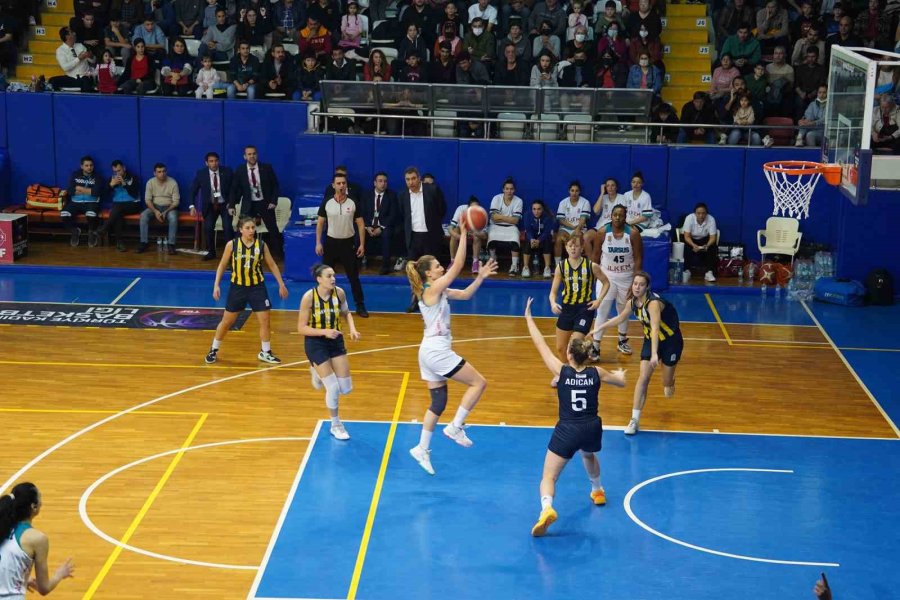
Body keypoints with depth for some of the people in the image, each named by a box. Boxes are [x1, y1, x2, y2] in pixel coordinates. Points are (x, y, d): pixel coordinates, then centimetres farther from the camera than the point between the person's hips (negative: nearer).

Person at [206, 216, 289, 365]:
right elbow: (222, 265, 1)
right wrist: (216, 285, -5)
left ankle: (265, 352, 16)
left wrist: (281, 284, 4)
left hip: (257, 287, 1)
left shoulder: (261, 245, -6)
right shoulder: (232, 245, -8)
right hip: (237, 287, -1)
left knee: (265, 321, -1)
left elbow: (272, 265, 5)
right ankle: (213, 350, 24)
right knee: (226, 322, 7)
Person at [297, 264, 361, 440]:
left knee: (345, 389, 4)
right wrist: (324, 332, -29)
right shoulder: (309, 297, -21)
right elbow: (301, 328, -17)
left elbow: (346, 313, 10)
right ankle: (336, 425, 16)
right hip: (315, 343, -4)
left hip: (335, 341, 4)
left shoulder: (339, 293, -10)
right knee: (333, 388, -8)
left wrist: (352, 328, -9)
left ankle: (318, 372, 34)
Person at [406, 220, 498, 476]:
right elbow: (458, 266, -20)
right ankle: (455, 427, -1)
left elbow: (465, 294, 19)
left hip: (430, 351, 9)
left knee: (438, 401, 13)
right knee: (479, 382, -2)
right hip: (437, 351, -9)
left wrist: (481, 277, 7)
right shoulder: (432, 289, -14)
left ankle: (422, 448, 16)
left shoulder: (438, 291, 12)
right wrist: (463, 234, -20)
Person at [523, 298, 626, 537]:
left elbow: (540, 344, 0)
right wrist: (619, 374, 45)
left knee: (549, 476, -5)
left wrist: (528, 317, 11)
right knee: (589, 455, 40)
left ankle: (547, 508, -33)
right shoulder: (596, 373, 1)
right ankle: (597, 491, 58)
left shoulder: (562, 371, -8)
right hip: (592, 429, 4)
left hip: (567, 431, -4)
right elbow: (621, 382, 20)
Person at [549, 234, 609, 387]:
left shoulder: (591, 266, -10)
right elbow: (553, 291, -2)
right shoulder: (561, 267, -4)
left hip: (584, 309, -4)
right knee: (560, 348, 16)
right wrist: (553, 303, -23)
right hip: (566, 308, 4)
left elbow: (606, 283, 4)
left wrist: (598, 300, -9)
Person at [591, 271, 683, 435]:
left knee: (667, 385, 6)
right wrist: (599, 328, 14)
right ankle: (635, 420, -10)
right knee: (643, 377, -10)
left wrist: (654, 354, -53)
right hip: (651, 340, 5)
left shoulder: (653, 303, -32)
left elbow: (655, 329, -43)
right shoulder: (632, 302, -8)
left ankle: (669, 382, 46)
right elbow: (620, 318, 12)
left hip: (670, 341, -5)